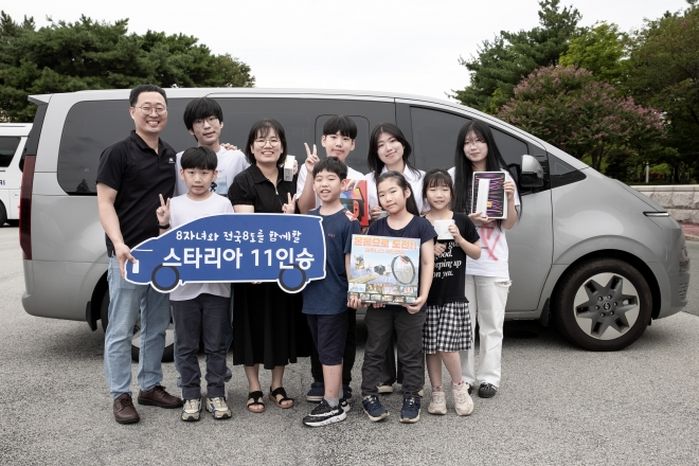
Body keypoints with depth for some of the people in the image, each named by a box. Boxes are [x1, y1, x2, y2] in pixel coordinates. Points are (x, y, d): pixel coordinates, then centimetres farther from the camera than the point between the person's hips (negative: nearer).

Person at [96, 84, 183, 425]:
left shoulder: (171, 155, 13)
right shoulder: (119, 153, -7)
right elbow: (105, 203, -11)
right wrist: (119, 245, -23)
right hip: (128, 255, -6)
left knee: (156, 327, 14)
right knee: (121, 330, 2)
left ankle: (151, 386, 27)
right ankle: (121, 396, 13)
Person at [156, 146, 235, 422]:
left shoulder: (223, 204, 2)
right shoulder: (174, 205, 3)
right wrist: (163, 225, -11)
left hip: (216, 285, 0)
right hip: (183, 287, 1)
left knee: (217, 345, 9)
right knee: (186, 346, 10)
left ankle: (216, 395, 21)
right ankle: (191, 396, 22)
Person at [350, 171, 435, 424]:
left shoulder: (420, 225, -3)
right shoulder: (376, 227, 4)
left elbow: (428, 263, -5)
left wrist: (423, 296, -15)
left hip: (409, 301, -2)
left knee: (411, 353, 9)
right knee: (374, 351, 11)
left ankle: (411, 397, 23)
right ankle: (369, 395, 23)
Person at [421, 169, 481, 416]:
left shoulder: (462, 221, 3)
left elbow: (476, 253, 7)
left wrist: (460, 239, -10)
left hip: (454, 296, -1)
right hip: (427, 295, 1)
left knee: (447, 346, -7)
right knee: (431, 347, 6)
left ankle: (459, 385, 17)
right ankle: (437, 392, 21)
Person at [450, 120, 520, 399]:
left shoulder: (502, 176, 5)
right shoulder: (454, 176, 2)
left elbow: (510, 224, 4)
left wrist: (510, 199, -14)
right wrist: (468, 221, -14)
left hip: (493, 263, 0)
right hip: (460, 260, 0)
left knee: (491, 324, 6)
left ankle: (489, 378, 16)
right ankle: (464, 376, 17)